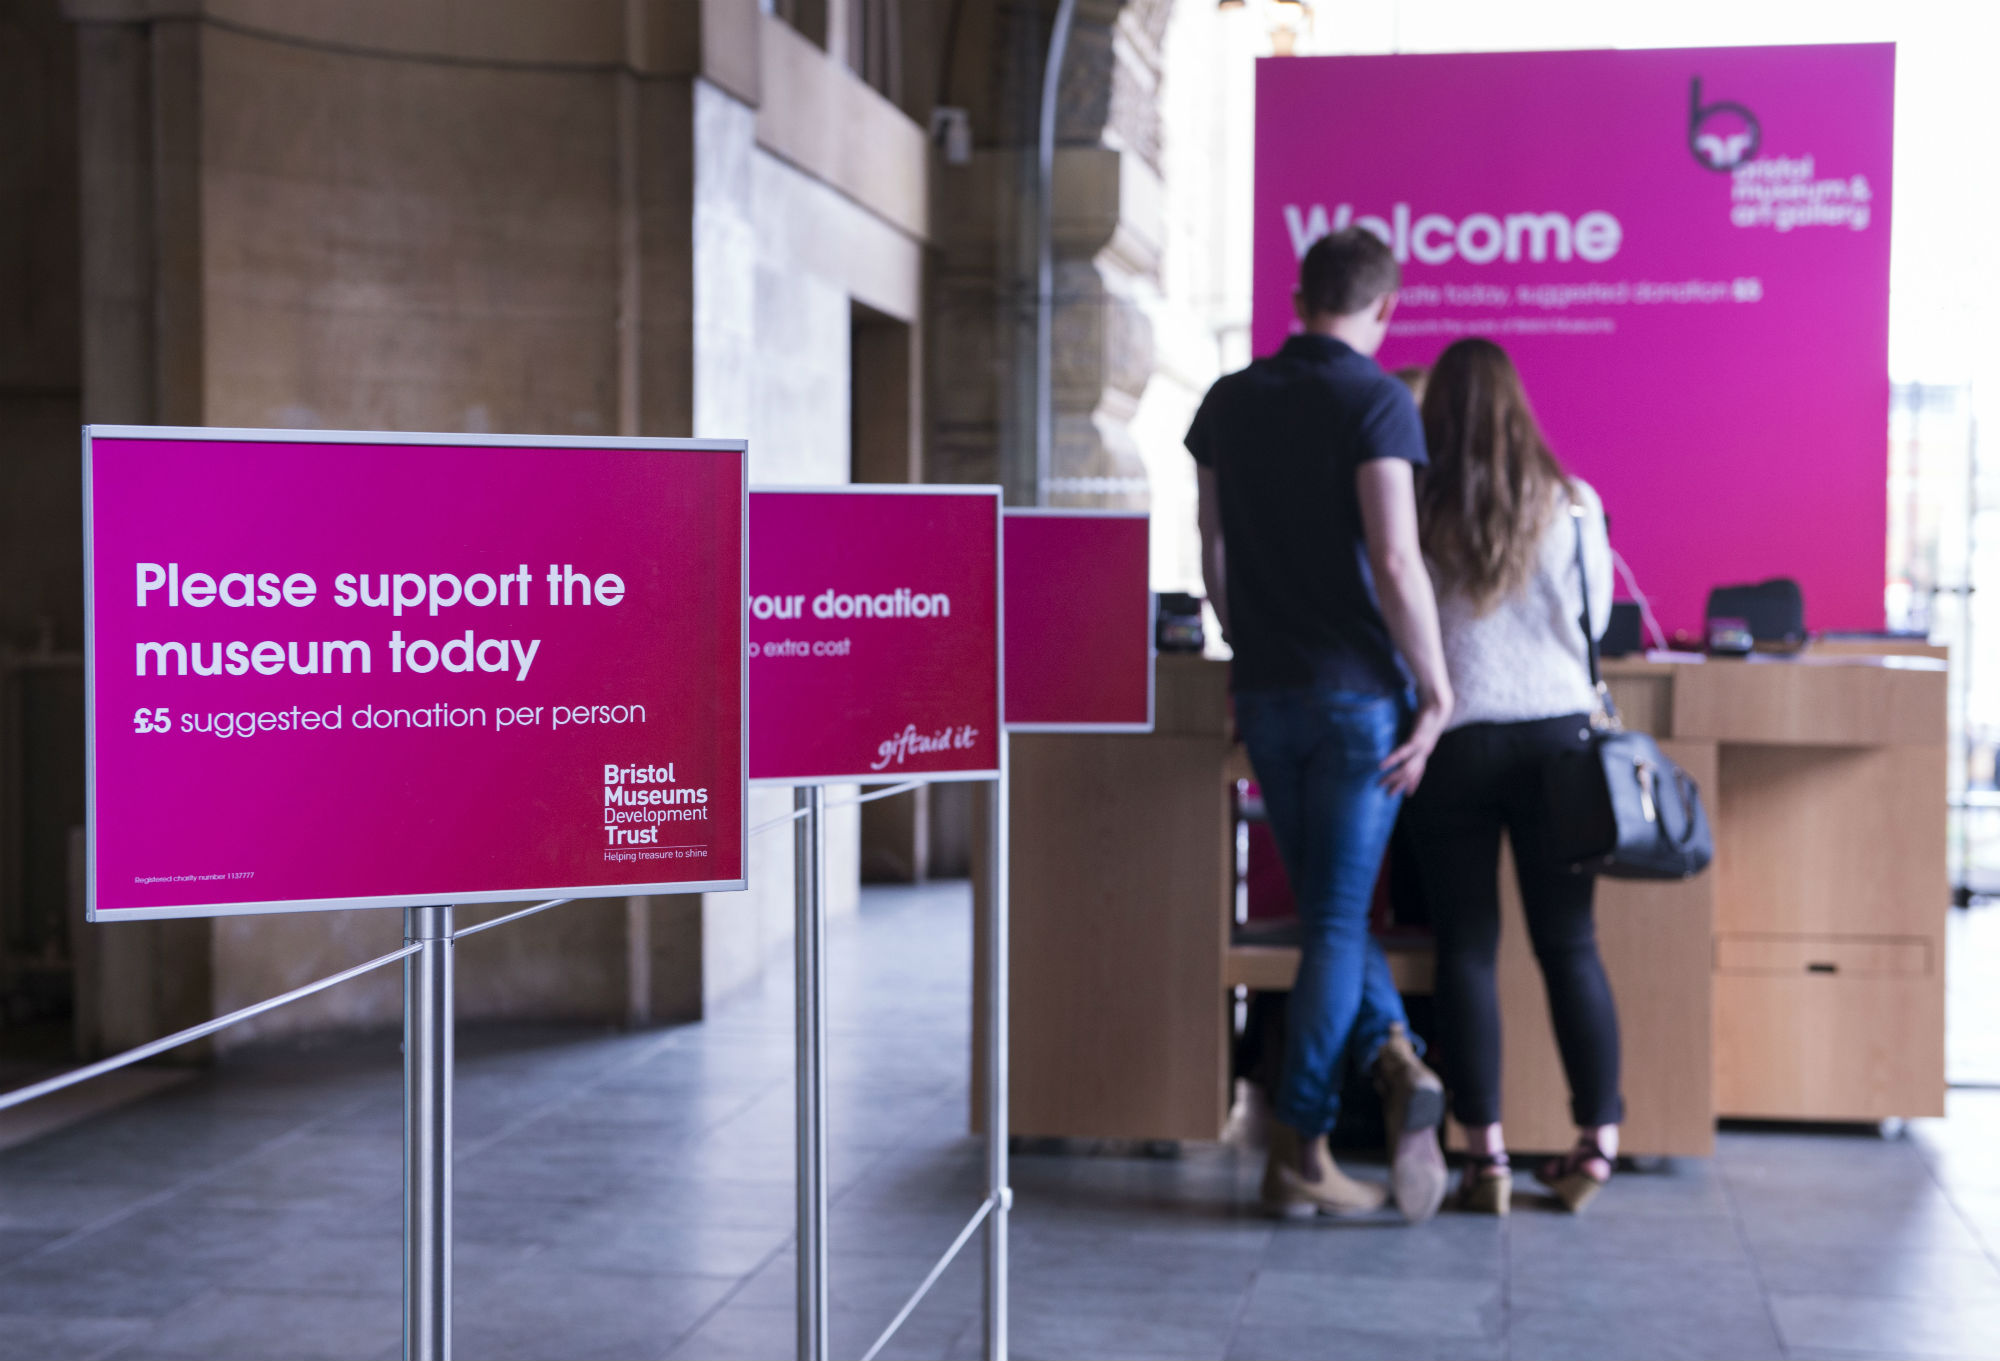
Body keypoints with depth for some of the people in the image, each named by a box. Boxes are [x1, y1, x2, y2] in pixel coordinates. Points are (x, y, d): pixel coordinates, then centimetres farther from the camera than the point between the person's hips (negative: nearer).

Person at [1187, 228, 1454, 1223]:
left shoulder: (1228, 403, 9)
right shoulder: (1375, 401, -10)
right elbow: (1395, 561, -18)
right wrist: (1437, 691, -11)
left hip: (1266, 692, 5)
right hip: (1357, 691, -5)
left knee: (1327, 906, 16)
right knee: (1337, 918, 0)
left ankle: (1392, 1055, -2)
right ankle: (1297, 1154, 1)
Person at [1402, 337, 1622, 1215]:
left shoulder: (1414, 509, -4)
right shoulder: (1571, 504, -1)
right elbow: (1593, 616, 10)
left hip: (1452, 739, -1)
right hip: (1556, 731, 1)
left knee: (1466, 949, 4)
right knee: (1570, 946, 8)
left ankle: (1485, 1153, 3)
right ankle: (1597, 1141, 11)